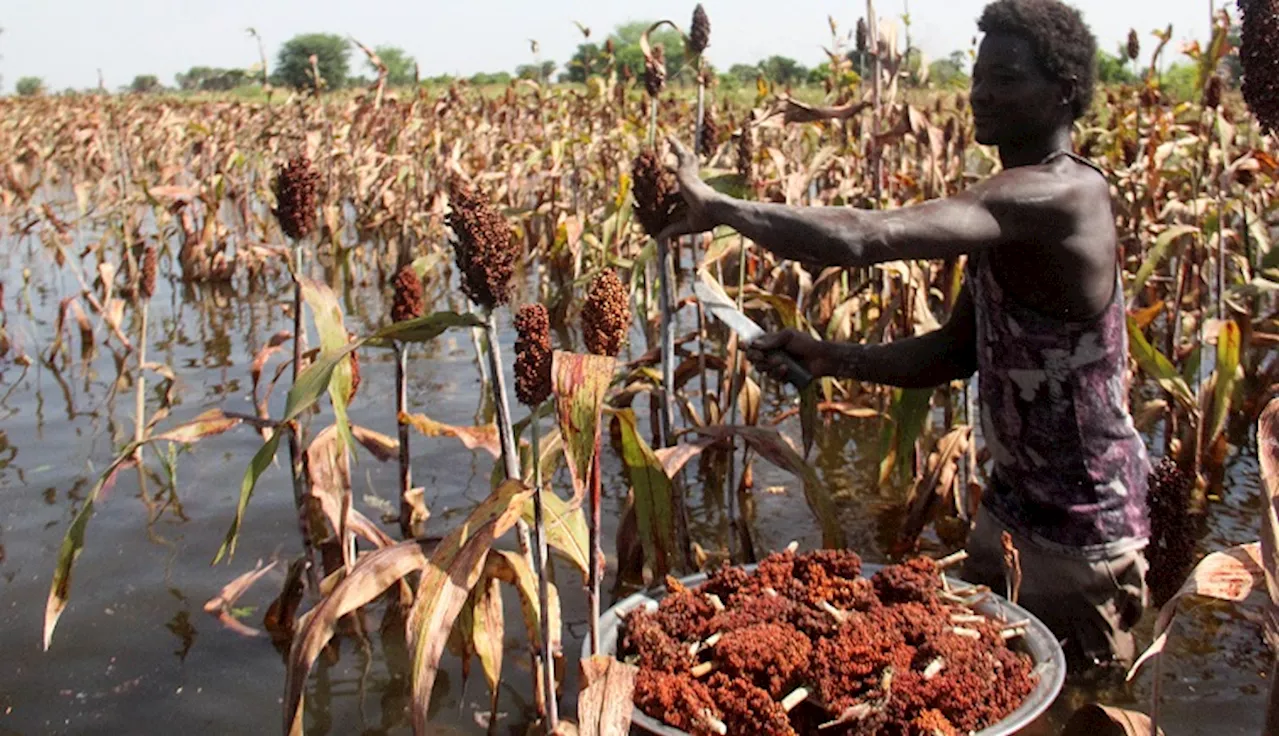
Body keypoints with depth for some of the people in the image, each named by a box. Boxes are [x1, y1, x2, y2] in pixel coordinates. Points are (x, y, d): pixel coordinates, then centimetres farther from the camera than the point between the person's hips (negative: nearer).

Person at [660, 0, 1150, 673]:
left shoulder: (1060, 193, -26)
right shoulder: (1016, 206, 5)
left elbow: (864, 237, -37)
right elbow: (958, 350, 6)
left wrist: (718, 206, -27)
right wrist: (831, 359, -6)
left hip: (1081, 525, -9)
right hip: (1013, 504, 9)